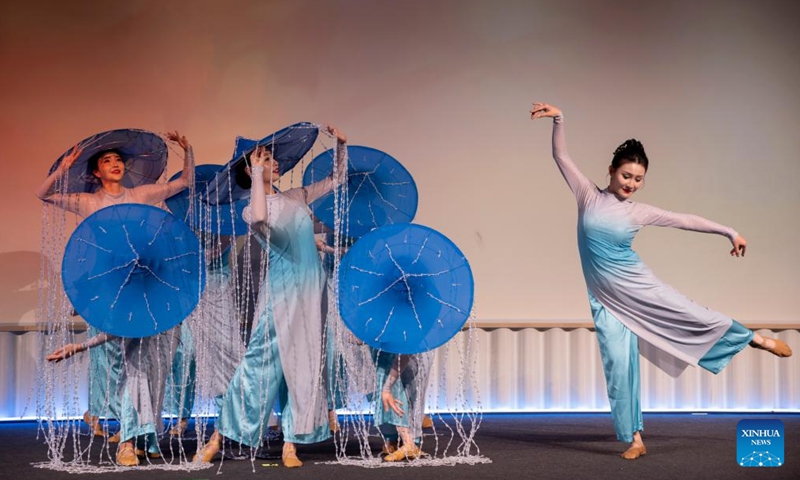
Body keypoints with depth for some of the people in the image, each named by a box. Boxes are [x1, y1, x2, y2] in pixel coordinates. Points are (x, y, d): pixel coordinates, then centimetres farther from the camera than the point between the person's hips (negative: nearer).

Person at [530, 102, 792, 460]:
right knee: (618, 364, -3)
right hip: (606, 299, 0)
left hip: (636, 286, 1)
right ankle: (634, 439, 4)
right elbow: (561, 156, -3)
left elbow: (686, 221, 7)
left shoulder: (639, 213, 1)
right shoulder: (588, 196, 0)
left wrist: (729, 232, 9)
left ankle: (757, 340, 30)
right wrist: (558, 120, -15)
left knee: (695, 317, 4)